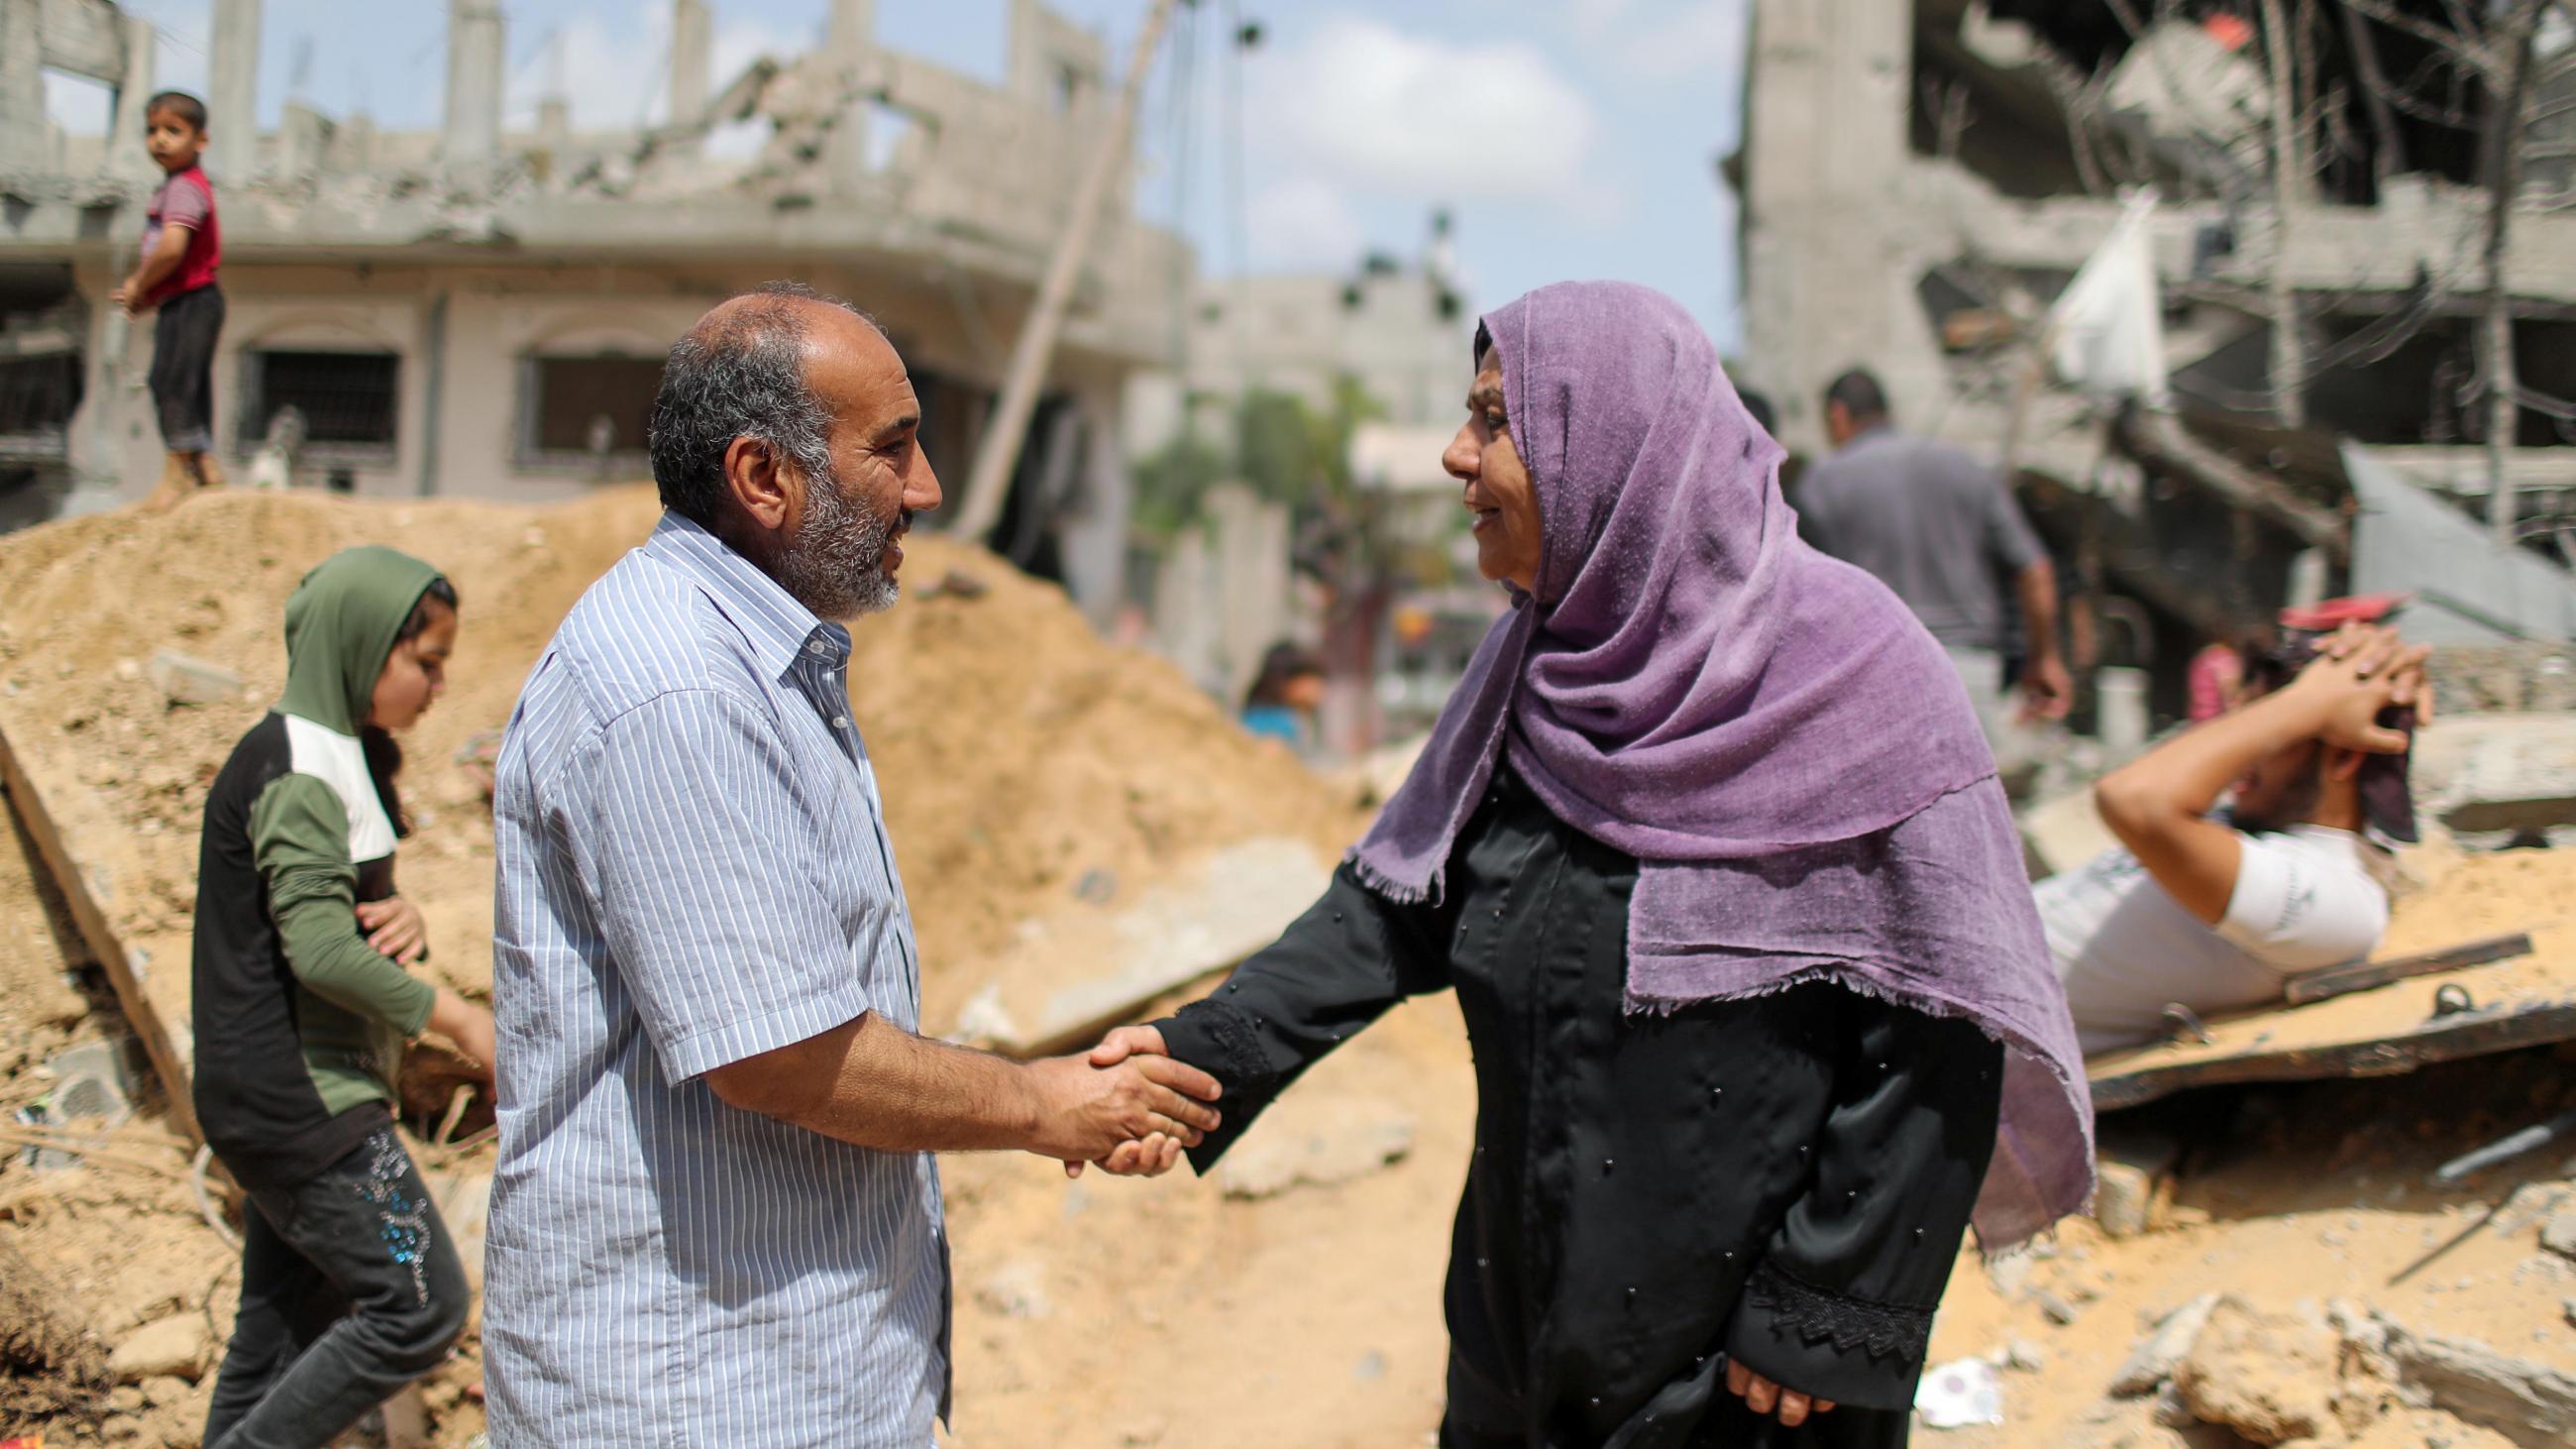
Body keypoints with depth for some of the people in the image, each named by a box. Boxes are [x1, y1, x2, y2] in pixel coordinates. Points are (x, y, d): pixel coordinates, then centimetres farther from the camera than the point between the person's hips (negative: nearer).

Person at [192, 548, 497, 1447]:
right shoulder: (297, 775, -16)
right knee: (419, 1306, -9)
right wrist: (456, 1017, -16)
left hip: (290, 1097, 10)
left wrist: (400, 919, -3)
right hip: (299, 1098, -10)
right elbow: (321, 950, -23)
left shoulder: (337, 759, 14)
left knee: (286, 1323, 13)